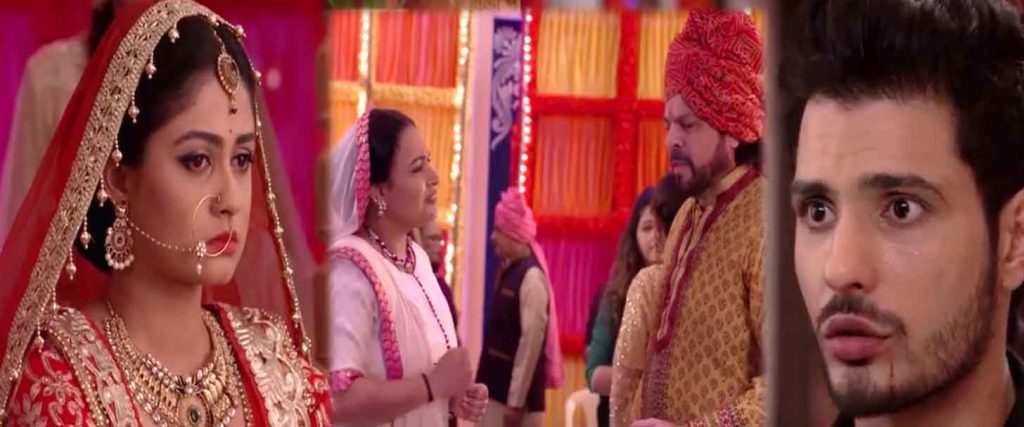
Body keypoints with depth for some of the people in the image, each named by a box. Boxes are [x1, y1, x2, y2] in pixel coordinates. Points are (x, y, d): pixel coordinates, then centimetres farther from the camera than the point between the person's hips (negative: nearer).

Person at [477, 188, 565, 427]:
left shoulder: (531, 277, -14)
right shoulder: (508, 271, 13)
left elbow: (531, 343, -19)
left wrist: (516, 401, -20)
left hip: (516, 394, -9)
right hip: (497, 389, 9)